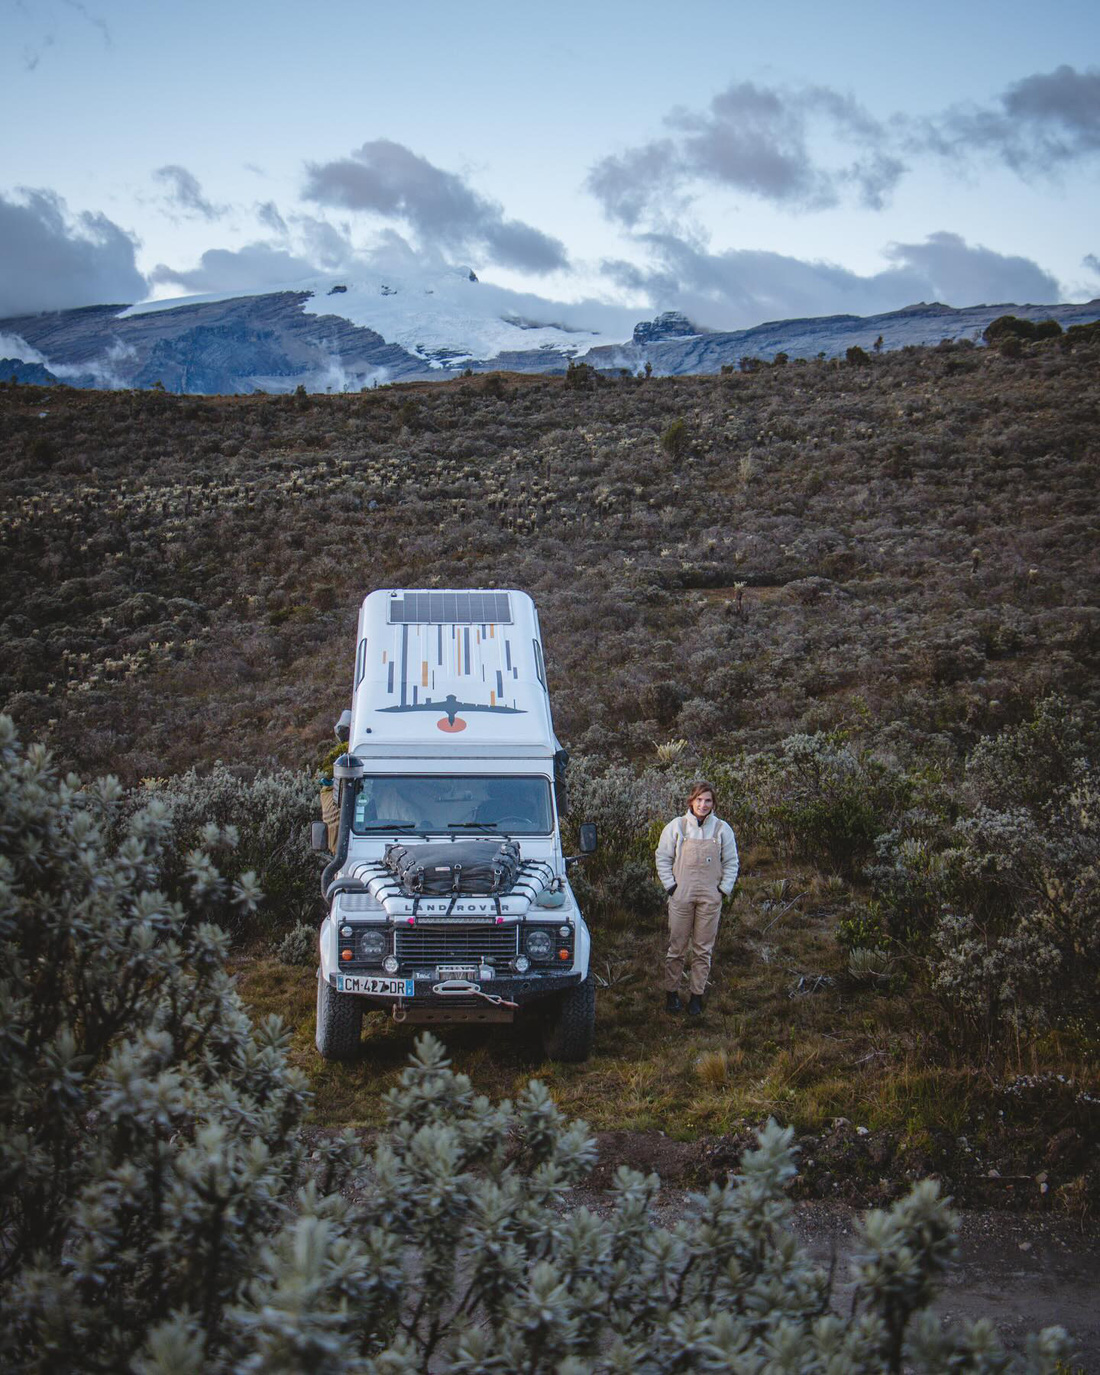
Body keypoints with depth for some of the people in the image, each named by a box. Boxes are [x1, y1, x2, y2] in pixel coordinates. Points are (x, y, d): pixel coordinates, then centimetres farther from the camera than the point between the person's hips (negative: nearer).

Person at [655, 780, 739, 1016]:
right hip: (682, 896, -1)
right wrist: (670, 885, -1)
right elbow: (662, 857, 7)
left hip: (710, 898, 1)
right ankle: (671, 992, 14)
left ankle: (697, 994, 11)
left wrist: (724, 888, 1)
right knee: (677, 947, 3)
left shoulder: (722, 829, 4)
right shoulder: (676, 826, 1)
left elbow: (731, 862, 11)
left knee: (703, 949, 4)